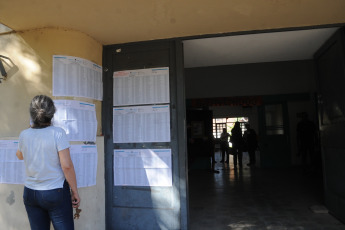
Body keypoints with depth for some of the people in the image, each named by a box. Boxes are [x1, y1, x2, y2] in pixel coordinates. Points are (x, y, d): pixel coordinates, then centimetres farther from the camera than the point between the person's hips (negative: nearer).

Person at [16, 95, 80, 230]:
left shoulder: (24, 135, -1)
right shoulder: (57, 133, -15)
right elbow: (66, 165, -18)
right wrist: (74, 191, -7)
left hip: (30, 193, 5)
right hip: (56, 193, -4)